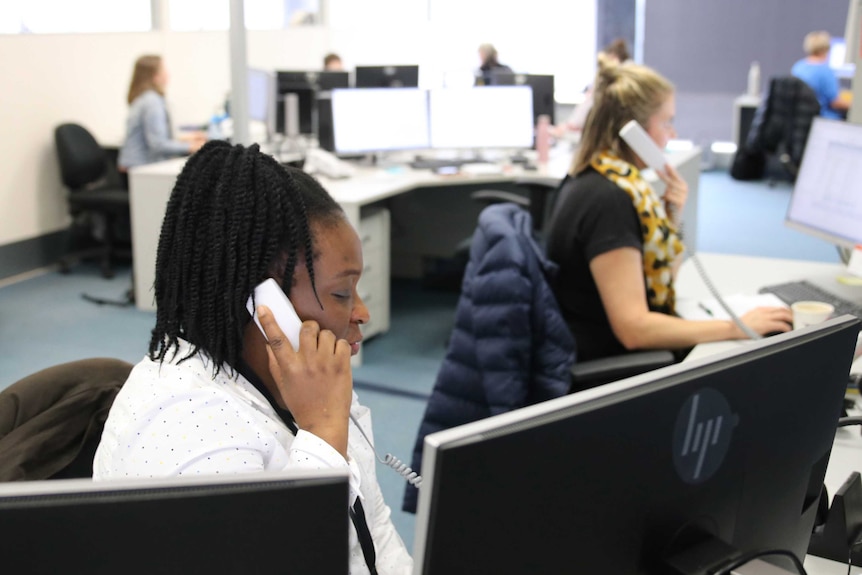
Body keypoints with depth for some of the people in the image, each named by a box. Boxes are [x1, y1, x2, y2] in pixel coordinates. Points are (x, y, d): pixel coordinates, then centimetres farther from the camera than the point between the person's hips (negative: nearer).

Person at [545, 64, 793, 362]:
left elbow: (656, 274, 15)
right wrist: (736, 327, -19)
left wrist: (672, 218, -1)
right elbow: (633, 328, -25)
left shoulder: (595, 179, 6)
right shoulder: (607, 199, -21)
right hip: (606, 366, -9)